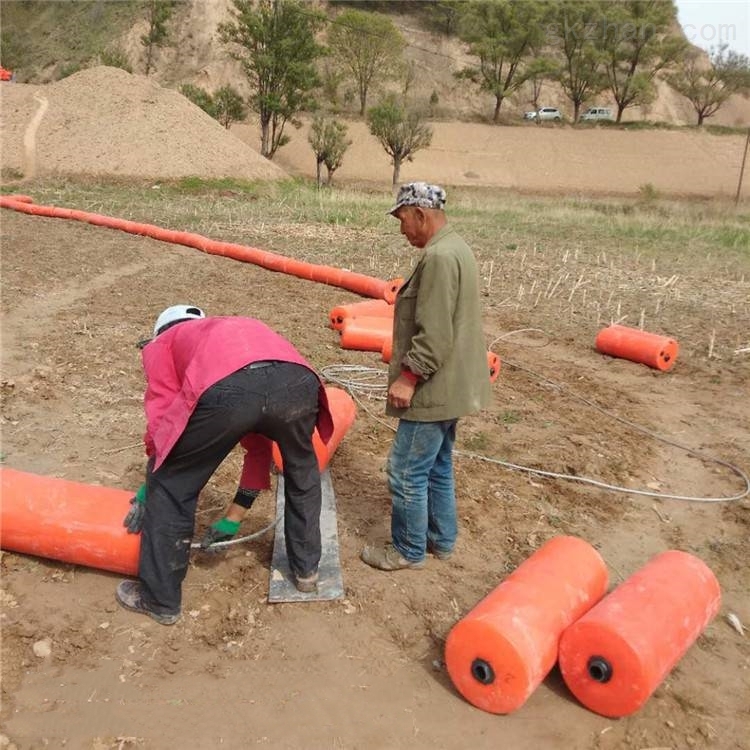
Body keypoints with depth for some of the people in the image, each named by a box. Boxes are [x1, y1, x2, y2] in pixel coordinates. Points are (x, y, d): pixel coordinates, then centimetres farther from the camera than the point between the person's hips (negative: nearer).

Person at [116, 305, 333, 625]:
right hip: (297, 380, 5)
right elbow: (258, 446, 45)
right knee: (301, 469, 36)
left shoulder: (161, 344, 35)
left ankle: (160, 599, 35)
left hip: (226, 389, -4)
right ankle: (306, 567, 49)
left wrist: (146, 491, 40)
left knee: (170, 487, 22)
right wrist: (233, 518, 51)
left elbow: (162, 420, 23)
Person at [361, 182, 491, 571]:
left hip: (434, 389, -10)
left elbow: (434, 334, -26)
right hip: (449, 385, 10)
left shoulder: (438, 256, -21)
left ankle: (408, 550, 16)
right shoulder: (454, 247, 12)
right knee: (438, 465, 20)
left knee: (407, 470, 2)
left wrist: (407, 376, -18)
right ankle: (441, 538, 33)